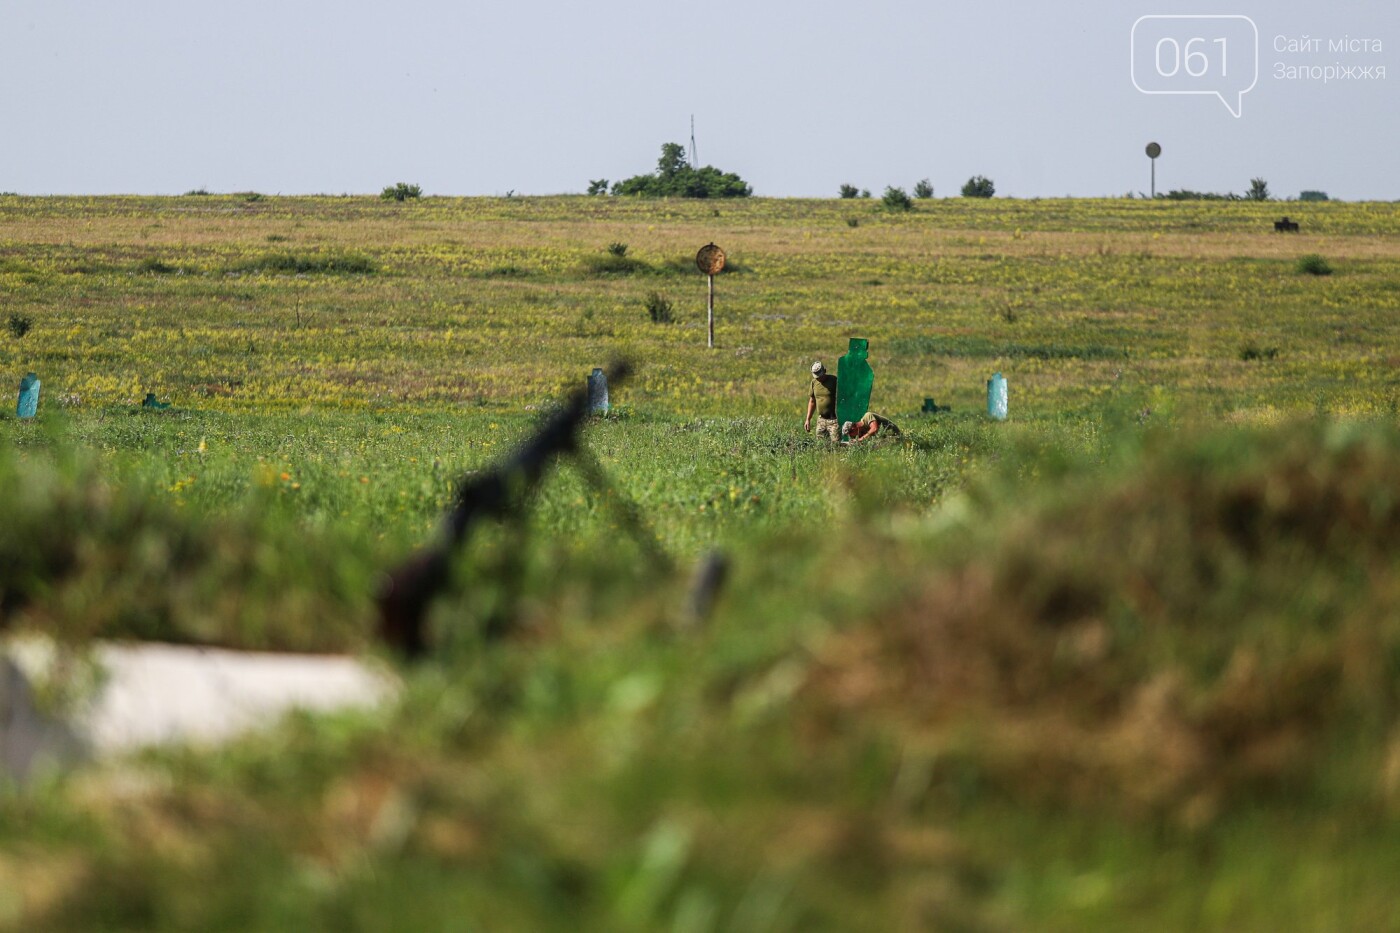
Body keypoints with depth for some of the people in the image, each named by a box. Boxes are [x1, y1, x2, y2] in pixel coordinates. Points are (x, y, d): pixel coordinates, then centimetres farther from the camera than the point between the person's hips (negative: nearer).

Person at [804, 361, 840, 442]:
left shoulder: (834, 381, -9)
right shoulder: (814, 382, 7)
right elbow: (812, 401, 17)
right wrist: (808, 420, 14)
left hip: (834, 420, -5)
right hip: (821, 420, 5)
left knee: (836, 443, -14)